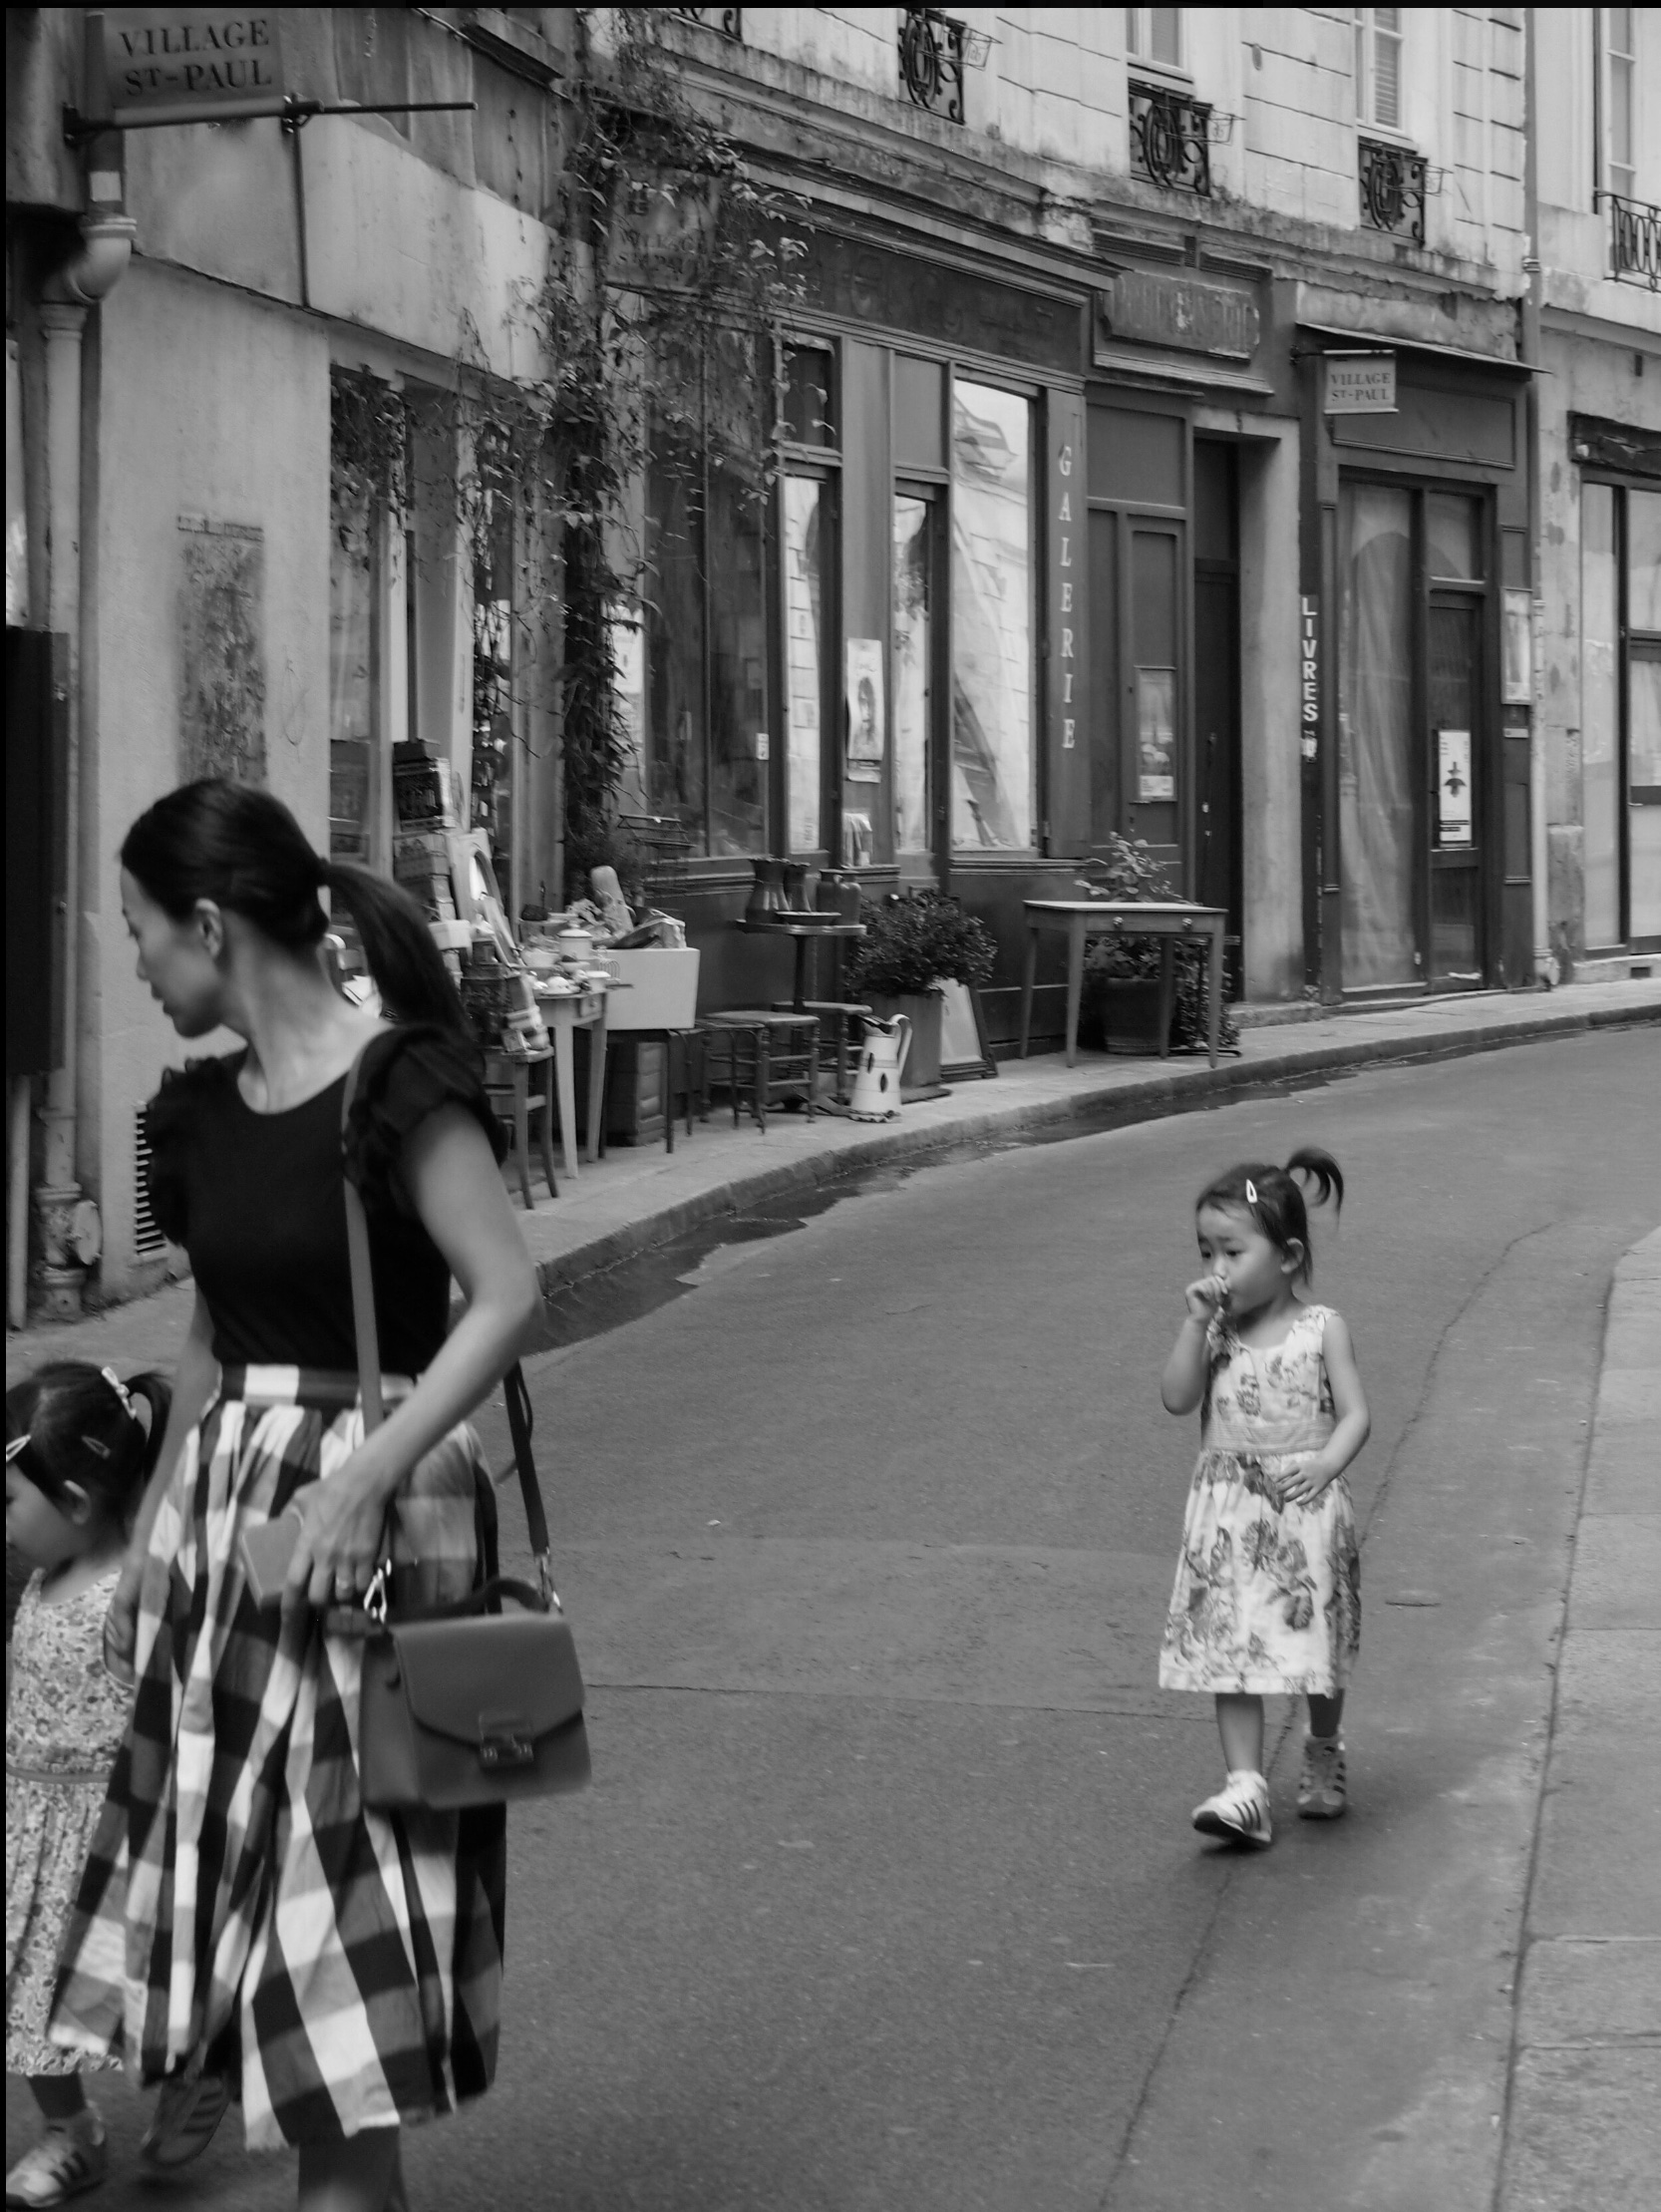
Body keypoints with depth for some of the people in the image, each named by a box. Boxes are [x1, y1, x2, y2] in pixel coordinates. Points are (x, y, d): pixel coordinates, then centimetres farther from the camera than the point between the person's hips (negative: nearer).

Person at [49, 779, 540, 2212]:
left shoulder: (396, 1085, -13)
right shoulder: (204, 1113, 9)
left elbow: (508, 1296, -18)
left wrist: (368, 1475, -26)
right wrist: (151, 1535, 19)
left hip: (365, 1515, -7)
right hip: (222, 1504, 8)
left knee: (341, 1888, -3)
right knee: (230, 1873, 10)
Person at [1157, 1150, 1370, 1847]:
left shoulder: (1321, 1330, -3)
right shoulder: (1215, 1332, 5)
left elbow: (1354, 1413, -4)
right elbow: (1177, 1398, -7)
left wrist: (1325, 1463, -21)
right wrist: (1198, 1321, -12)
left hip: (1305, 1508, -2)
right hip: (1228, 1513, 2)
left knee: (1315, 1640, 10)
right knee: (1229, 1647, -5)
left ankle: (1324, 1753, 36)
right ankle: (1246, 1786, -6)